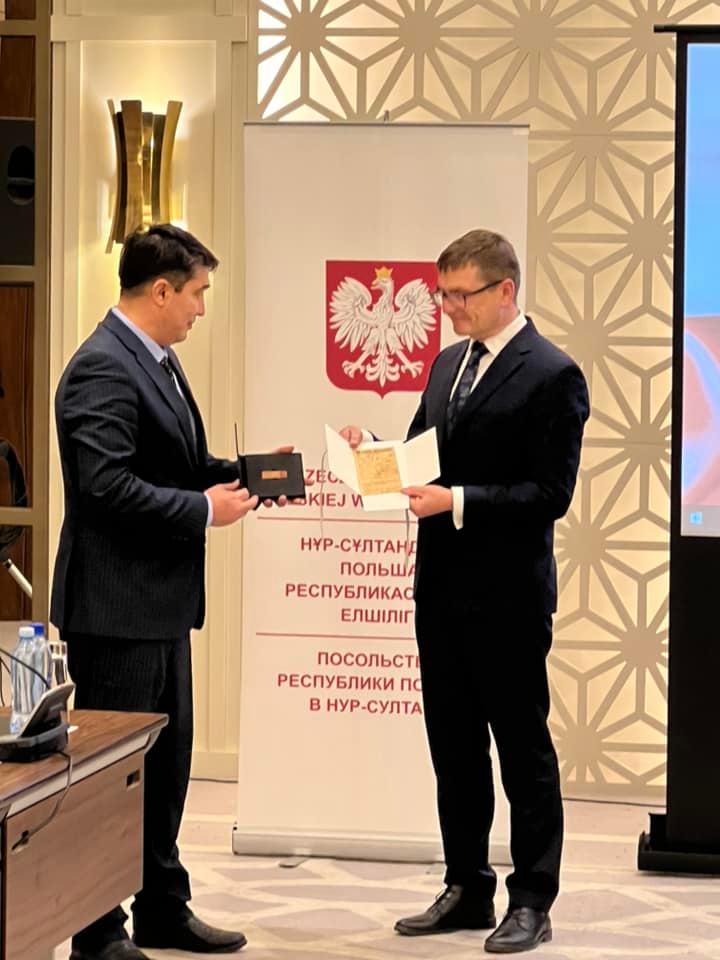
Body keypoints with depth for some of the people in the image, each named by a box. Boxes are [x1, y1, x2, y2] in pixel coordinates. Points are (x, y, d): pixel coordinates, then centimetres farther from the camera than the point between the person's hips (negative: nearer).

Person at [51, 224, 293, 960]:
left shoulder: (157, 361, 13)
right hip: (117, 605, -10)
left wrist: (239, 473, 4)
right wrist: (204, 510, -19)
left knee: (167, 760, 17)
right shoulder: (103, 368, -18)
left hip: (160, 600, 10)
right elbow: (107, 486, -25)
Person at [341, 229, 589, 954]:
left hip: (507, 595, -8)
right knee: (453, 747, 14)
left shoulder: (551, 375, -12)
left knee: (523, 748, 3)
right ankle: (467, 890, 24)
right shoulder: (449, 363, 12)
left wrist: (456, 501, -24)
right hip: (441, 587, 8)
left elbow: (551, 493, -17)